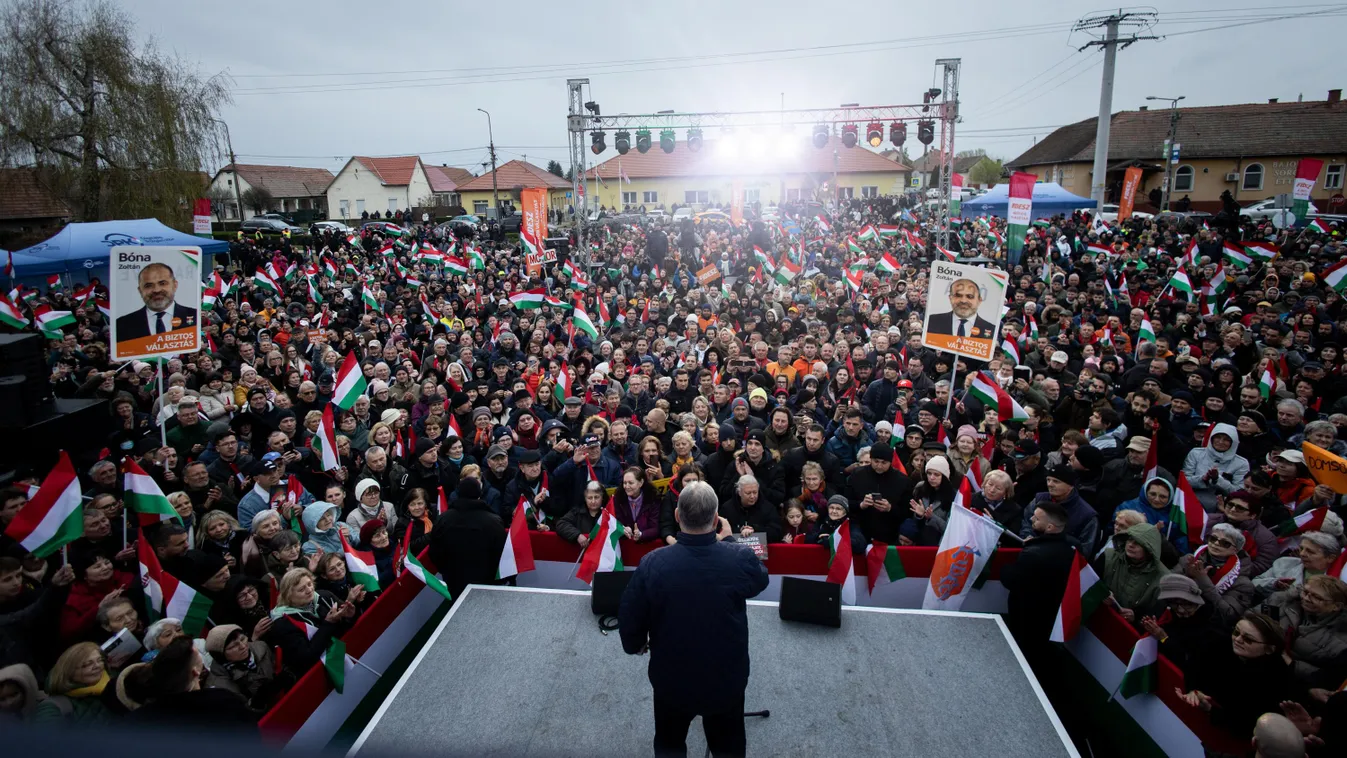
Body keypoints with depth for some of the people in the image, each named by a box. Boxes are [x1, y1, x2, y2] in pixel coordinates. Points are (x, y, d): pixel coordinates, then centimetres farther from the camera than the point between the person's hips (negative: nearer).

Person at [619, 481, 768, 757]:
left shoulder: (653, 563, -26)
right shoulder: (741, 559, -25)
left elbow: (629, 618, -13)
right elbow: (761, 580, 0)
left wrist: (636, 645, 9)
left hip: (671, 679, 0)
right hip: (727, 680, 1)